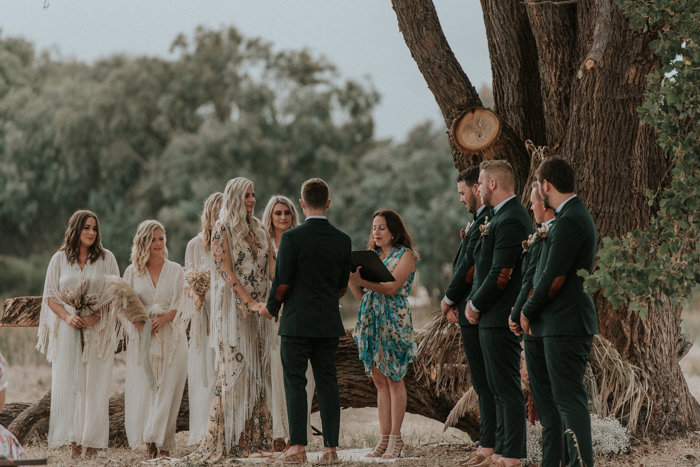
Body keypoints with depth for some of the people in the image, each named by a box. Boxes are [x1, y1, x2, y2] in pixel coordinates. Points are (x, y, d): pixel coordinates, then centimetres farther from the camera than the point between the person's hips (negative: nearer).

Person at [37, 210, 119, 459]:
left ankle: (92, 442, 0)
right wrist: (67, 316, -11)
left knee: (95, 385, -4)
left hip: (97, 331, -1)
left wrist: (96, 317, -12)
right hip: (67, 330, 1)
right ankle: (74, 441, -3)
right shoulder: (60, 259, 6)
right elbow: (50, 296, 7)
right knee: (67, 383, -5)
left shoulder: (106, 258, 4)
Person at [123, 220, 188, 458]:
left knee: (168, 390, -7)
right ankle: (149, 443, 4)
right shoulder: (132, 272, 10)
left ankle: (164, 445, -4)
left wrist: (163, 318, -16)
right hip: (141, 339, 1)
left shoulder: (175, 270, 9)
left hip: (170, 337, -1)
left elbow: (179, 306, 3)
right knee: (142, 390, -5)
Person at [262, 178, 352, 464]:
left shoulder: (292, 238, -11)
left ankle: (297, 447, -4)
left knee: (295, 382, 0)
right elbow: (342, 286, 11)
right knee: (327, 382, 7)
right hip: (329, 322, 4)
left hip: (297, 321, -4)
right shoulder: (343, 241, 3)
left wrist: (270, 308, 7)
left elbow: (282, 283, -11)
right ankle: (330, 446, 6)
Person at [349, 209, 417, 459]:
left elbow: (391, 288, -16)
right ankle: (384, 438, 7)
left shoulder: (405, 255, -2)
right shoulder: (373, 256, 17)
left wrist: (362, 280, -26)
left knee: (394, 379, -4)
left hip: (394, 321, -6)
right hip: (371, 321, 6)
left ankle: (395, 438, 0)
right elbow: (363, 295, 13)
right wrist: (352, 279, -6)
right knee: (379, 380, 5)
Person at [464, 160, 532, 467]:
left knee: (507, 389, -7)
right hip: (494, 318, 11)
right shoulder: (500, 217, 17)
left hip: (500, 319, -11)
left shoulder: (510, 221, -17)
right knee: (499, 388, 14)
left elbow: (501, 273, -21)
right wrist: (473, 301, 9)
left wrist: (476, 305, -10)